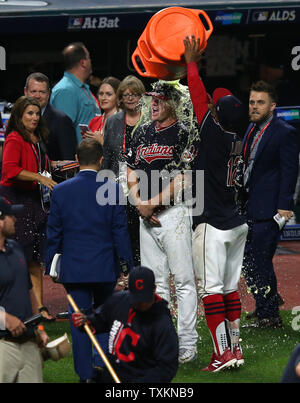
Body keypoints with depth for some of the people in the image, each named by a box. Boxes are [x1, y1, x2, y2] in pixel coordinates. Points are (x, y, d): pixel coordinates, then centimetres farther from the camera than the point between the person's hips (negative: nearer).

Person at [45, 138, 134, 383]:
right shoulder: (112, 189, -7)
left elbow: (53, 234, 2)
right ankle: (101, 361, 2)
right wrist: (127, 264, 4)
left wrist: (50, 266, 11)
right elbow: (120, 231, -4)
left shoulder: (61, 191, -3)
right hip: (104, 267, 0)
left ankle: (85, 374, 7)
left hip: (73, 269, 1)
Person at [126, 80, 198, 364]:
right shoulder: (143, 132, 14)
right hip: (145, 215, 7)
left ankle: (187, 346, -5)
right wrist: (139, 203, 0)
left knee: (183, 281, -6)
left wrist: (152, 203, -14)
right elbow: (131, 171, 15)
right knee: (155, 281, 9)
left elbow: (181, 180, -13)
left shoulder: (184, 135, -6)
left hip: (173, 212, -7)